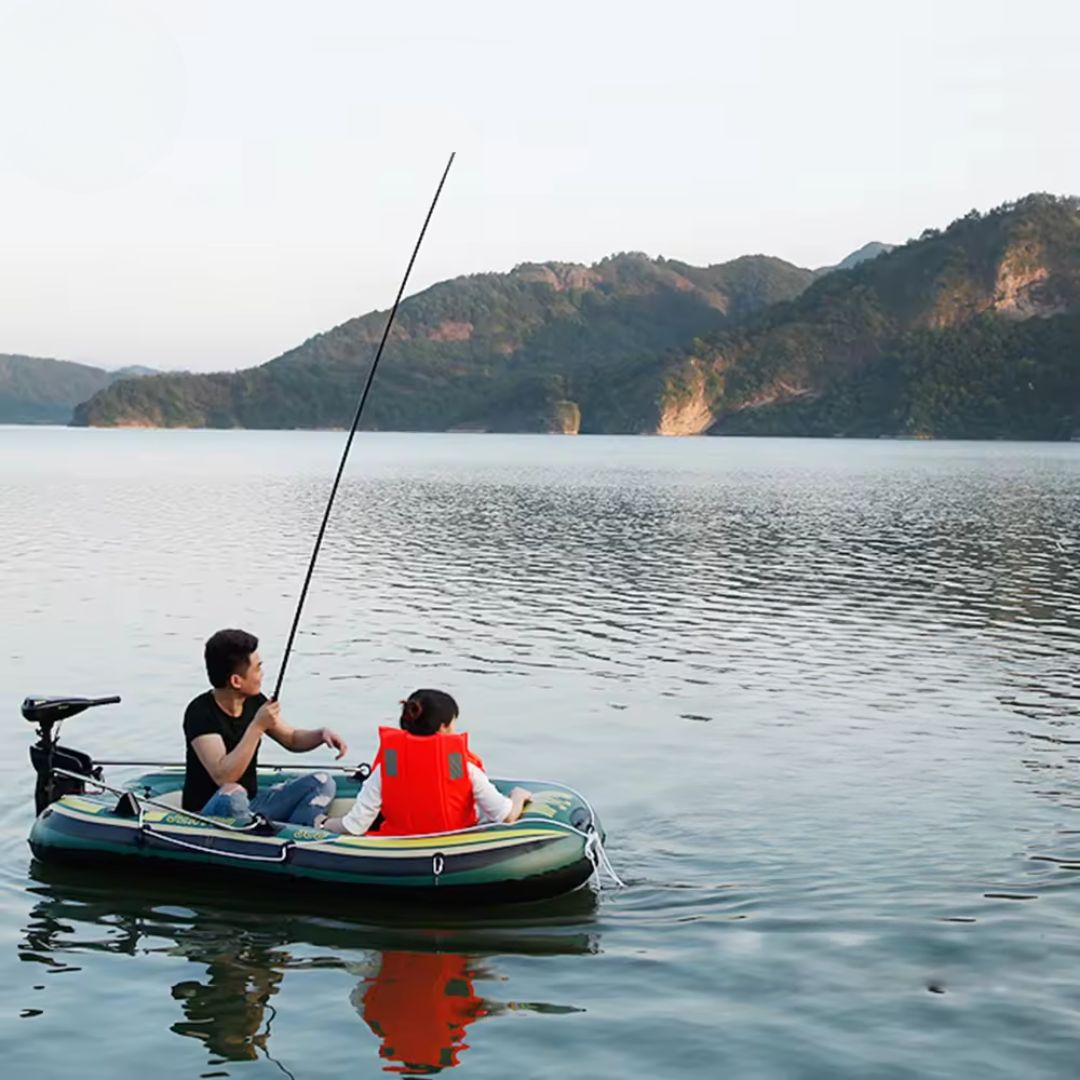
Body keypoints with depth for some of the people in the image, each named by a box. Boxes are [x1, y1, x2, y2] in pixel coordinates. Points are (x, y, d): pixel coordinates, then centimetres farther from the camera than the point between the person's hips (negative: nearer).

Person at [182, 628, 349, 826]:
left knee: (323, 783, -6)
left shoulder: (254, 702, 2)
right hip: (206, 815, -7)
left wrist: (322, 733, -4)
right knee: (231, 794, -40)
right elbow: (222, 777, -30)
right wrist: (257, 726, -29)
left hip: (250, 807, 7)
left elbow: (291, 739, 17)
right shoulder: (201, 713, -19)